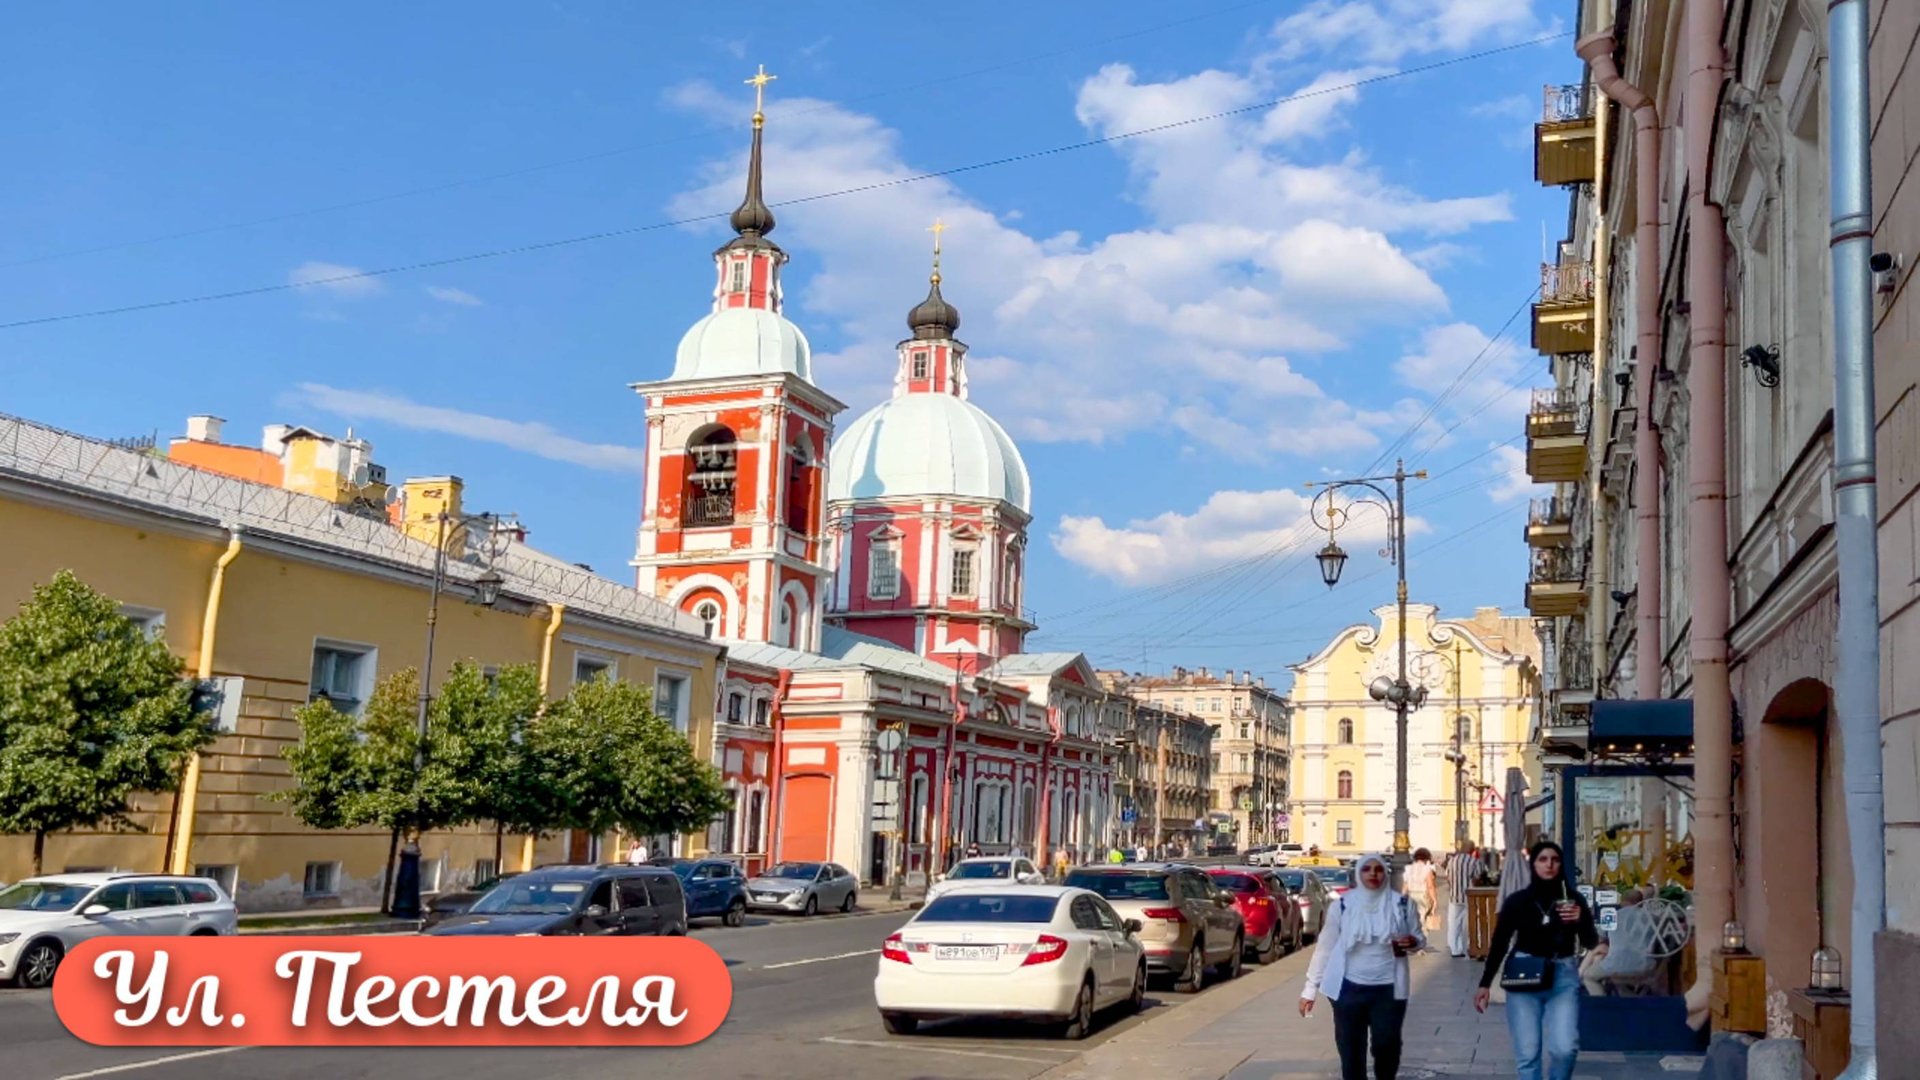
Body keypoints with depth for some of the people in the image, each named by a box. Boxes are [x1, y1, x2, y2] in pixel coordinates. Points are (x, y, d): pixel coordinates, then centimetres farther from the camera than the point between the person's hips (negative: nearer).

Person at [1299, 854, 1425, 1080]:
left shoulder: (1402, 904, -1)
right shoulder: (1342, 905, -2)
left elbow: (1420, 938, 10)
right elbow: (1325, 947, 2)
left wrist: (1413, 942, -16)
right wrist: (1310, 988, 1)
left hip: (1388, 989, 0)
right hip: (1349, 988, 0)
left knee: (1387, 1045, 3)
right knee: (1351, 1050, 5)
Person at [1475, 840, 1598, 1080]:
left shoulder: (1572, 899, 1)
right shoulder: (1517, 901, -1)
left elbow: (1591, 943, 0)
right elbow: (1499, 944, 6)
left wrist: (1580, 920, -21)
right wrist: (1485, 983, 4)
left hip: (1563, 977, 0)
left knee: (1565, 1048, -13)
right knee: (1528, 1053, 0)